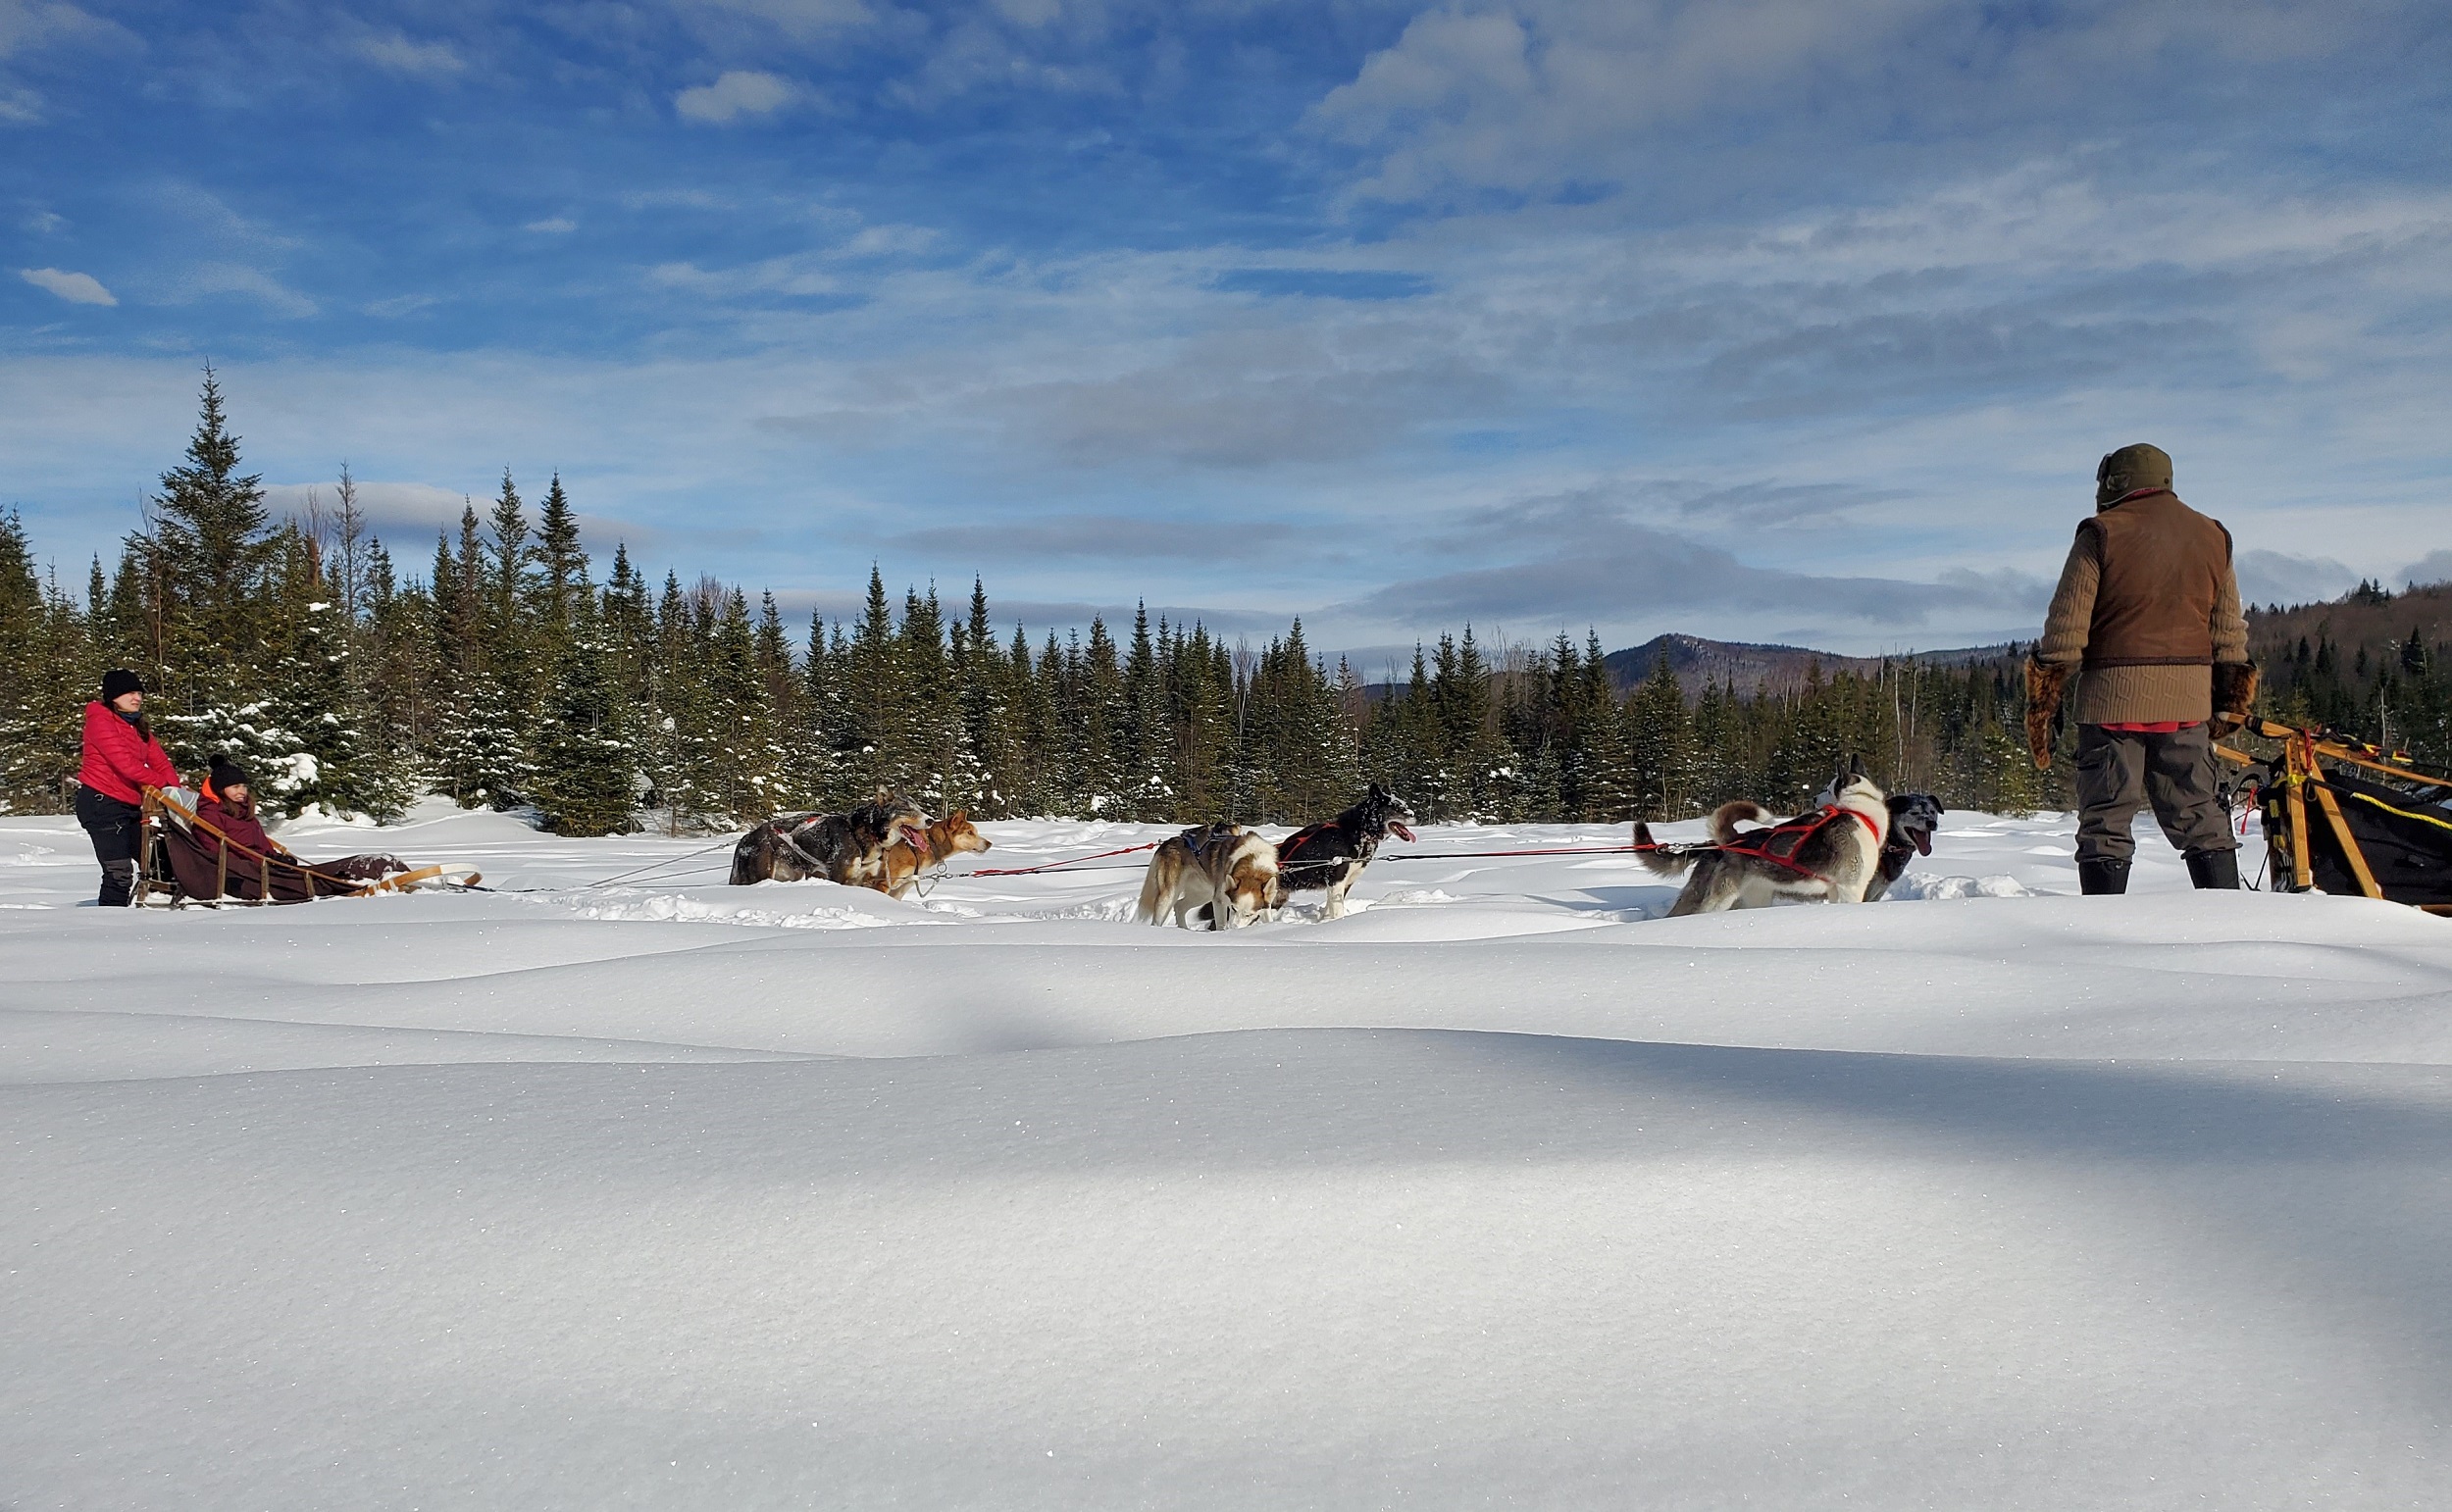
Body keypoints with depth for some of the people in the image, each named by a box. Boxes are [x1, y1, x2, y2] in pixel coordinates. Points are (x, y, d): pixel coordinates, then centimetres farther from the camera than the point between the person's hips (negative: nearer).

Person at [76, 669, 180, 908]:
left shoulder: (138, 726, 18)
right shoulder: (100, 720, -7)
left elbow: (160, 761, 8)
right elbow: (124, 762, -19)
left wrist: (175, 790, -7)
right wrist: (161, 784, -16)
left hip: (129, 805, 8)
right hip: (101, 802, -8)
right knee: (119, 872, -13)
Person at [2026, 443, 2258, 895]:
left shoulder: (2101, 534, -3)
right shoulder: (2212, 536, 14)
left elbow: (2066, 628, -8)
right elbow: (2230, 634, 15)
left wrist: (2041, 704, -4)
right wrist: (2229, 704, 22)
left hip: (2114, 696, -5)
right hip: (2188, 700, 5)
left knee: (2106, 819, -1)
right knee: (2199, 816, 12)